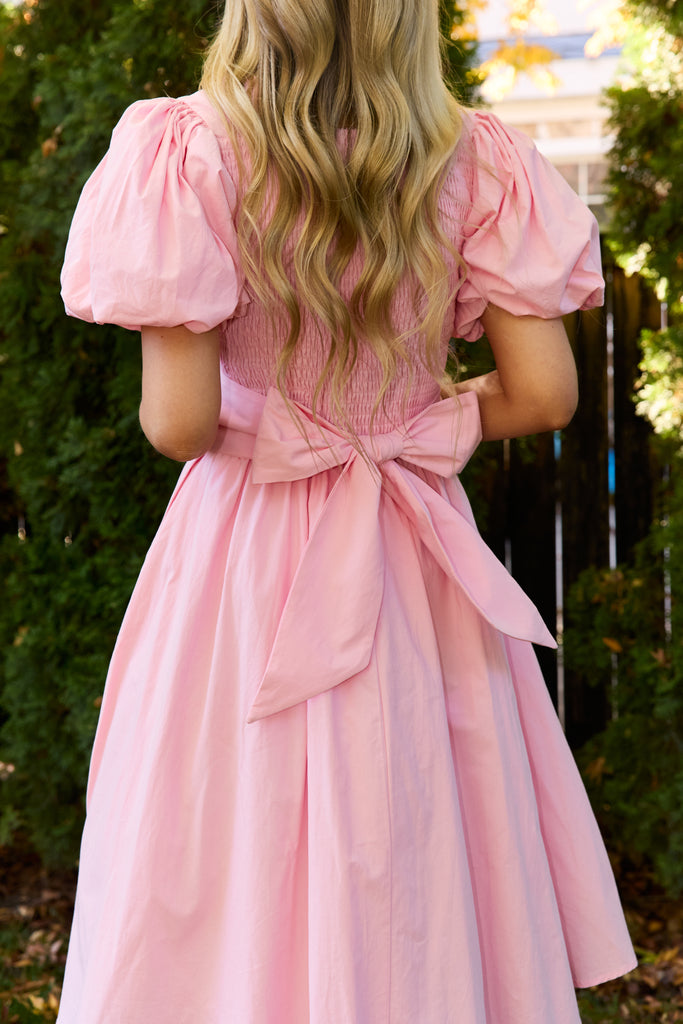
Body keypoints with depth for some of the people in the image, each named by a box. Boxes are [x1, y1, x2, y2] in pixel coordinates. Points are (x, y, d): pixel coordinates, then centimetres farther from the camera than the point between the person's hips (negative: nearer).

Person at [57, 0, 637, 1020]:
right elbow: (546, 392, -6)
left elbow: (180, 422, -18)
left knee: (236, 895, 10)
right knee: (420, 902, 16)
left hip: (249, 555, -2)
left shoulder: (196, 152, -14)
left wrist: (238, 424, 5)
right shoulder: (470, 162, -5)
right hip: (417, 564, 3)